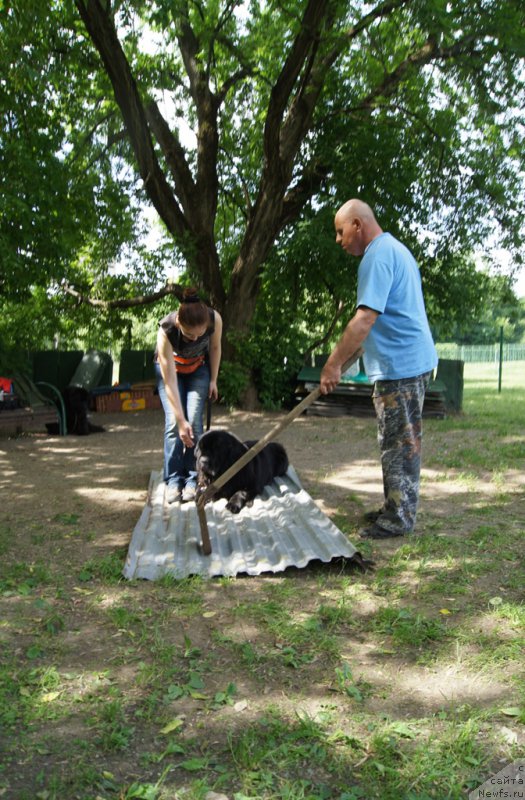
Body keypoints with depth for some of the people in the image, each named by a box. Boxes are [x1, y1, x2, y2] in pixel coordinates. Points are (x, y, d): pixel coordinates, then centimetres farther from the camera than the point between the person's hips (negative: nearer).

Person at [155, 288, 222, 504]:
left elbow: (215, 348, -9)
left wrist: (213, 380, -4)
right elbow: (170, 382, -35)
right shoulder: (166, 330, -39)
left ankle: (192, 480, -4)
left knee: (195, 421, -11)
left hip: (199, 368, 2)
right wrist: (181, 421, -35)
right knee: (173, 423, -14)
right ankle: (173, 481, -5)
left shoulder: (214, 319, -34)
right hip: (169, 367, -1)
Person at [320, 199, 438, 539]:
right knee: (400, 441, 16)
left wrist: (333, 364, -20)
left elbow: (365, 318, -24)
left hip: (400, 364, -10)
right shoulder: (396, 249, 18)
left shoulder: (378, 255, -15)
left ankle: (400, 518, 7)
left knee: (399, 444, -2)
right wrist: (346, 355, 24)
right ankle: (396, 507, 26)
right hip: (412, 359, 10)